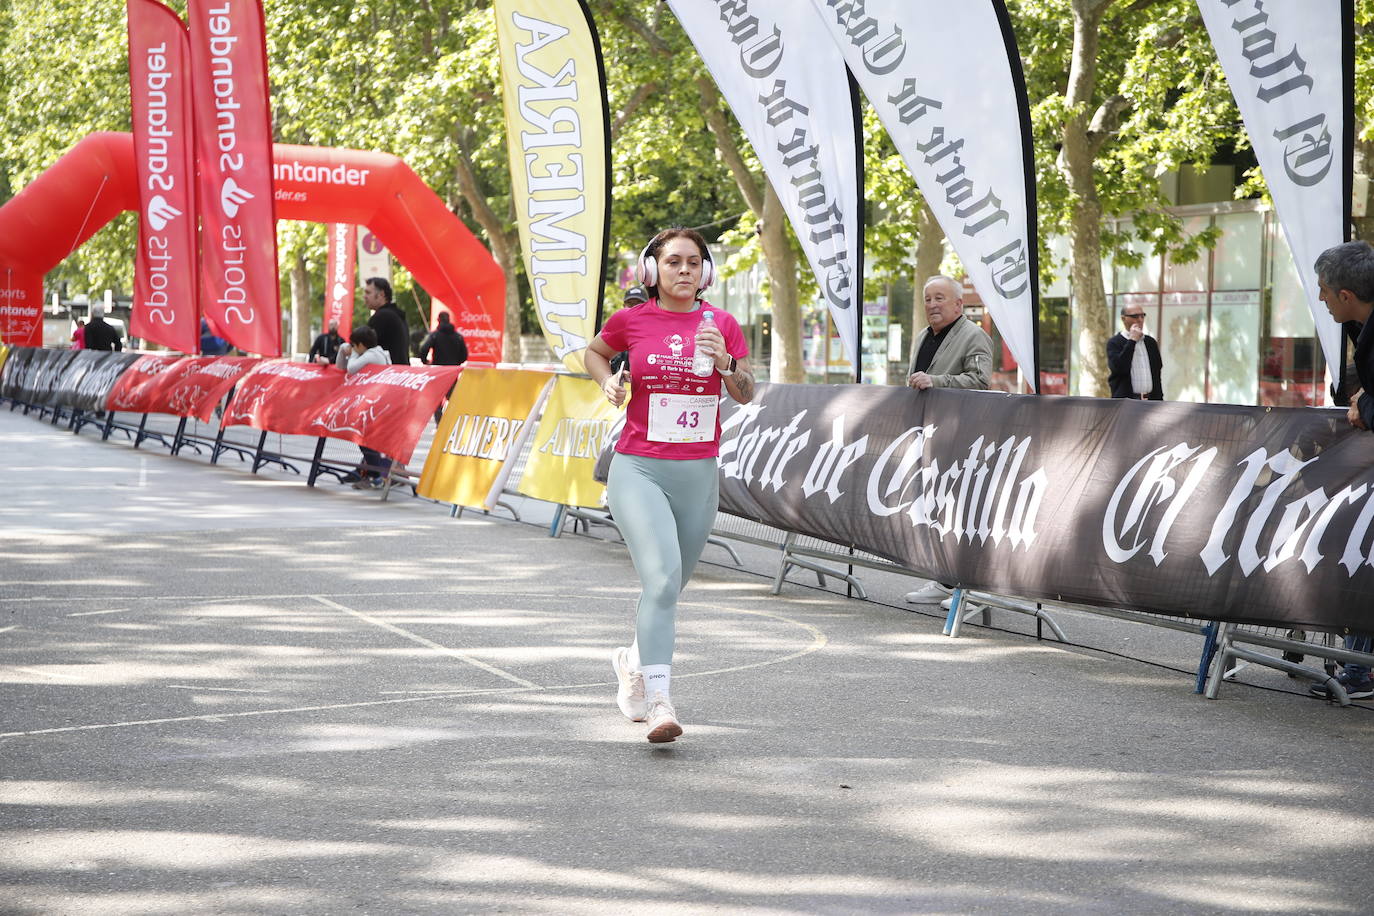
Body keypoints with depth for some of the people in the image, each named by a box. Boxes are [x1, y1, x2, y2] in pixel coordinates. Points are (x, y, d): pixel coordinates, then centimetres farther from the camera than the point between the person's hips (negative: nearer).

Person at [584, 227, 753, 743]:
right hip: (638, 469, -3)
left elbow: (746, 395, 5)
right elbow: (594, 352, 21)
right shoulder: (631, 321, 1)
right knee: (662, 574, -23)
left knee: (670, 585, 14)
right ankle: (659, 701, -27)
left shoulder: (721, 324, 4)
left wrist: (726, 362, -13)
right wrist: (607, 381, 1)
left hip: (698, 473, 3)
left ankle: (633, 662, 43)